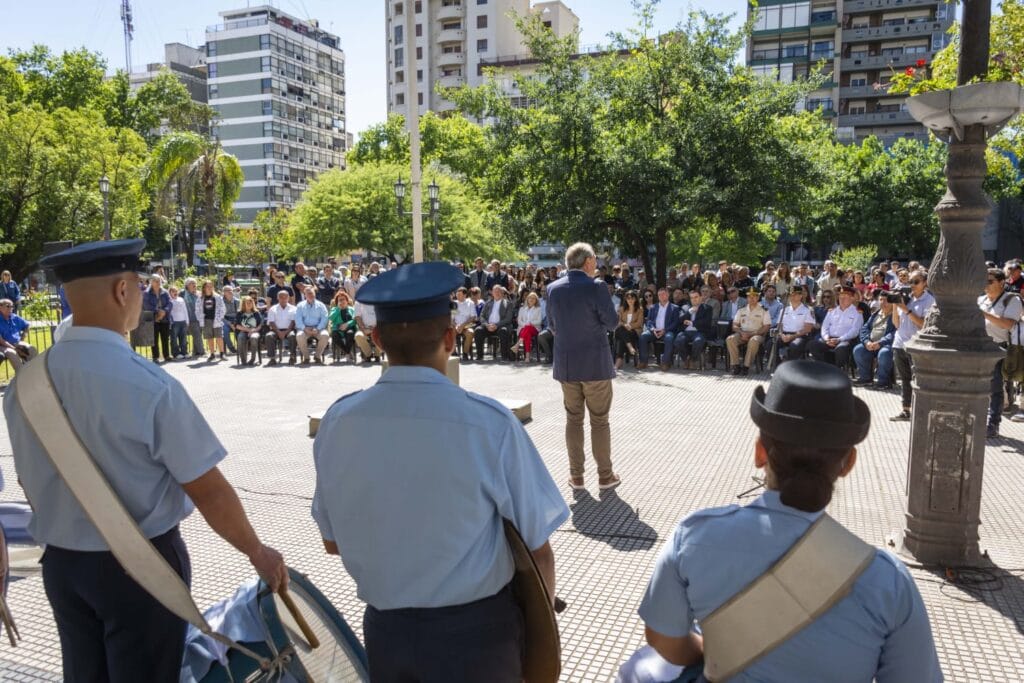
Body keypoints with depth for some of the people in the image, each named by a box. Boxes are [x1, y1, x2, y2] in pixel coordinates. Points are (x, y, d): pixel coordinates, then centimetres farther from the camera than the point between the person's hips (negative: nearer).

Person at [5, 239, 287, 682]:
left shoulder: (24, 384, -6)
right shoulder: (149, 386, -24)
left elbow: (31, 483, 7)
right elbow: (209, 492, -19)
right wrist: (258, 554, -4)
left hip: (60, 564, 6)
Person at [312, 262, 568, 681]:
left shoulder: (337, 423, -10)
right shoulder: (490, 423, -22)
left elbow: (332, 540, 3)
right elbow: (537, 550, -12)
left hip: (384, 629, 3)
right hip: (475, 631, -3)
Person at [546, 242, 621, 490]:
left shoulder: (553, 289, 0)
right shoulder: (596, 288, -15)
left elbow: (551, 325, 9)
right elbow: (612, 322, -10)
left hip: (565, 364, 4)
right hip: (595, 364, -4)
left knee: (573, 420, 12)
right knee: (599, 421, 7)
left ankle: (576, 476, 17)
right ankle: (605, 475, 16)